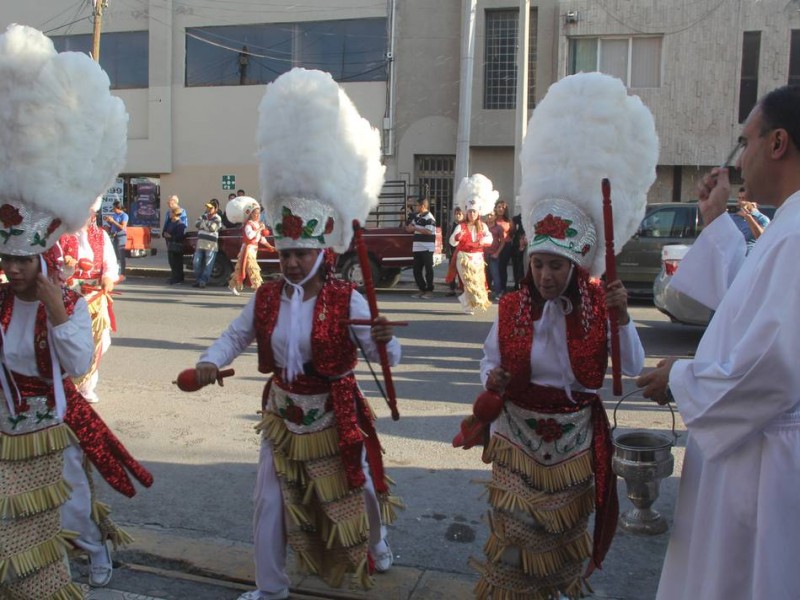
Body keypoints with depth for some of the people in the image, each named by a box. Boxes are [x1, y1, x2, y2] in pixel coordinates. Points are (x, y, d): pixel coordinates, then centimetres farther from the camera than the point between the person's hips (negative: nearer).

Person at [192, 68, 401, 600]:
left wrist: (384, 341, -45)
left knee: (358, 490, 19)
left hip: (336, 417, -3)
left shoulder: (347, 300, -19)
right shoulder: (266, 299, -6)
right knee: (271, 502, 11)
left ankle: (376, 548, 52)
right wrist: (210, 363, -17)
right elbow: (235, 337, 4)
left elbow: (389, 358, -21)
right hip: (284, 415, 3)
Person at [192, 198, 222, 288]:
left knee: (208, 265, -5)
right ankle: (197, 280, 14)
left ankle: (203, 281, 0)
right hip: (200, 244, 5)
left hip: (211, 245, -5)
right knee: (196, 263, 4)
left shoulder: (217, 219, -1)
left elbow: (212, 228, -17)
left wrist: (203, 224, -6)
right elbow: (197, 224, 2)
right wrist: (206, 224, -9)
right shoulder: (204, 216, 16)